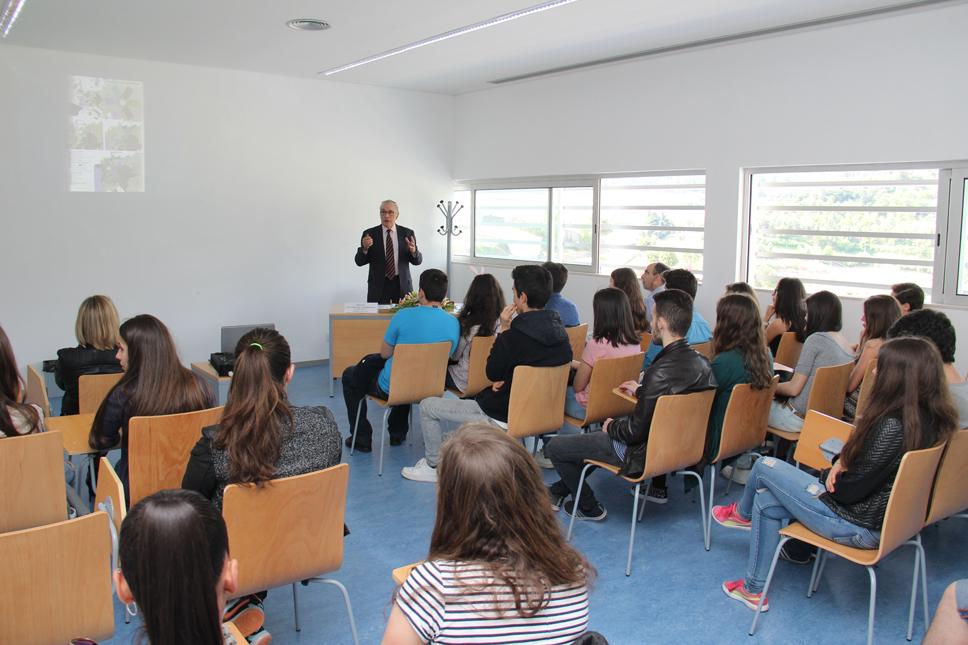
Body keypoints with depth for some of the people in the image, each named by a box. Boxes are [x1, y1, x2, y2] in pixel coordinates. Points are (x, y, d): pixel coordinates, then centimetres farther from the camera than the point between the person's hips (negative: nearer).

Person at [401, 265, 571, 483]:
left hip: (503, 414, -8)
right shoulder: (560, 332, -4)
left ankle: (433, 466, 24)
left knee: (427, 406, 9)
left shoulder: (515, 335, -28)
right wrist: (505, 380, 1)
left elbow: (492, 374, -13)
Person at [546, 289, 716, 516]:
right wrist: (641, 391, 21)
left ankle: (589, 508, 20)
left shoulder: (660, 372, -31)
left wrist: (611, 427, -5)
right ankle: (558, 491, 38)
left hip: (646, 453, -9)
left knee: (554, 447, -1)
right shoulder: (701, 362, -6)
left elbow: (636, 432, -24)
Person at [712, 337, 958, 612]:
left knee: (764, 467, 2)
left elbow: (850, 491, -22)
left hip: (857, 527, -9)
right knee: (765, 500, 13)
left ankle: (742, 513, 34)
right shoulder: (932, 418, -1)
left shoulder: (893, 426, -30)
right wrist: (844, 460, -3)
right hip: (883, 517, 9)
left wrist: (831, 475, -1)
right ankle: (754, 589, 22)